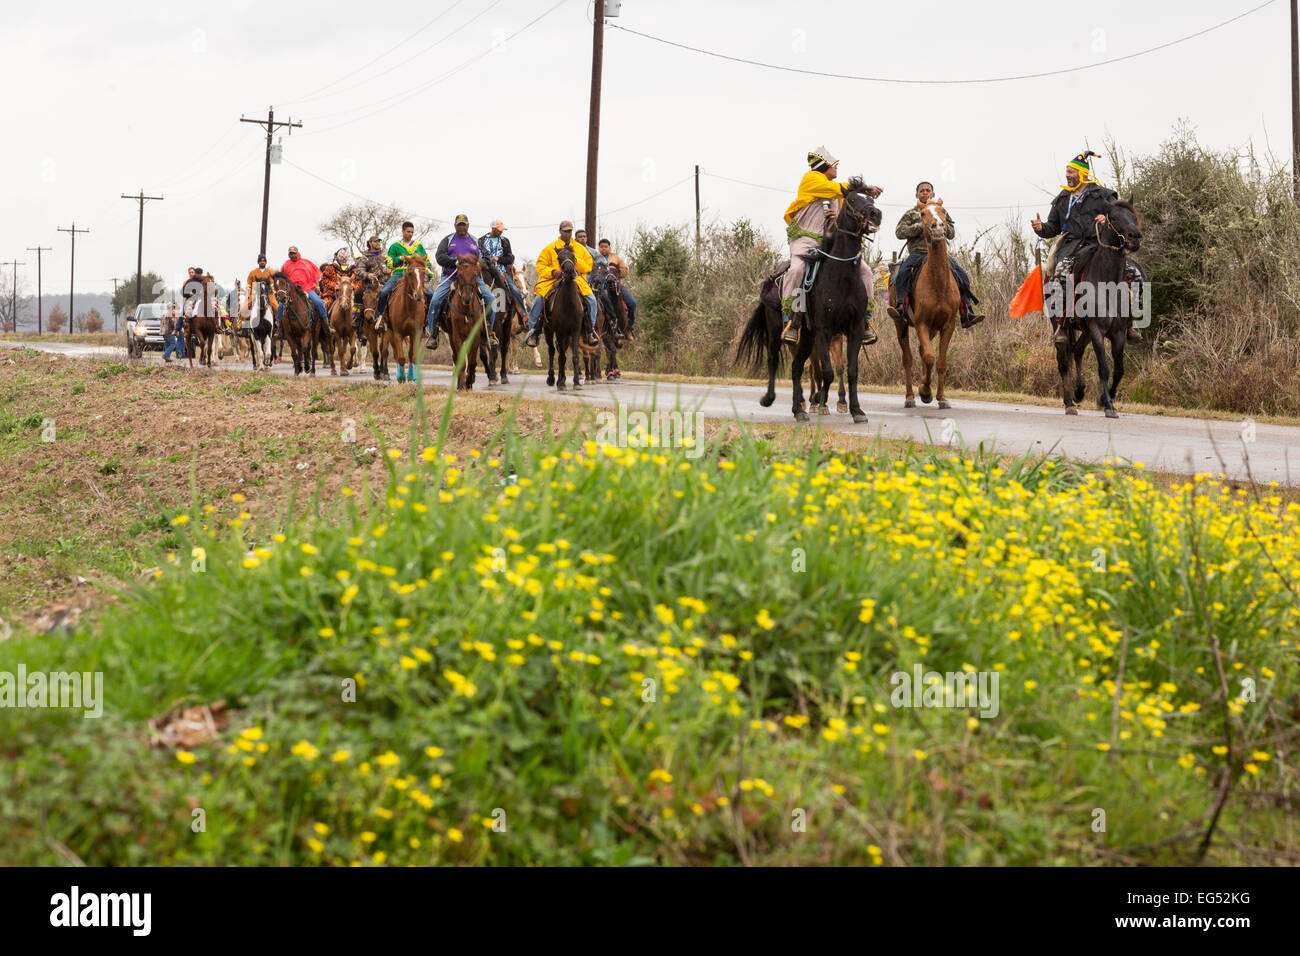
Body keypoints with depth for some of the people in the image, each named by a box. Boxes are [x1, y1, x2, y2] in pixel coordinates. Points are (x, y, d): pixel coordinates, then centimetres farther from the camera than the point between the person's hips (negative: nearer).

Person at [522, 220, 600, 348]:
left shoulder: (580, 249, 15)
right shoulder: (550, 248, 8)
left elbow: (588, 266, 10)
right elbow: (540, 266, 5)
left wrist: (575, 259, -7)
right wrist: (552, 272, -14)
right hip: (553, 279, -1)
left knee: (591, 298, -20)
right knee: (539, 299, -25)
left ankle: (591, 331, -5)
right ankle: (532, 331, -13)